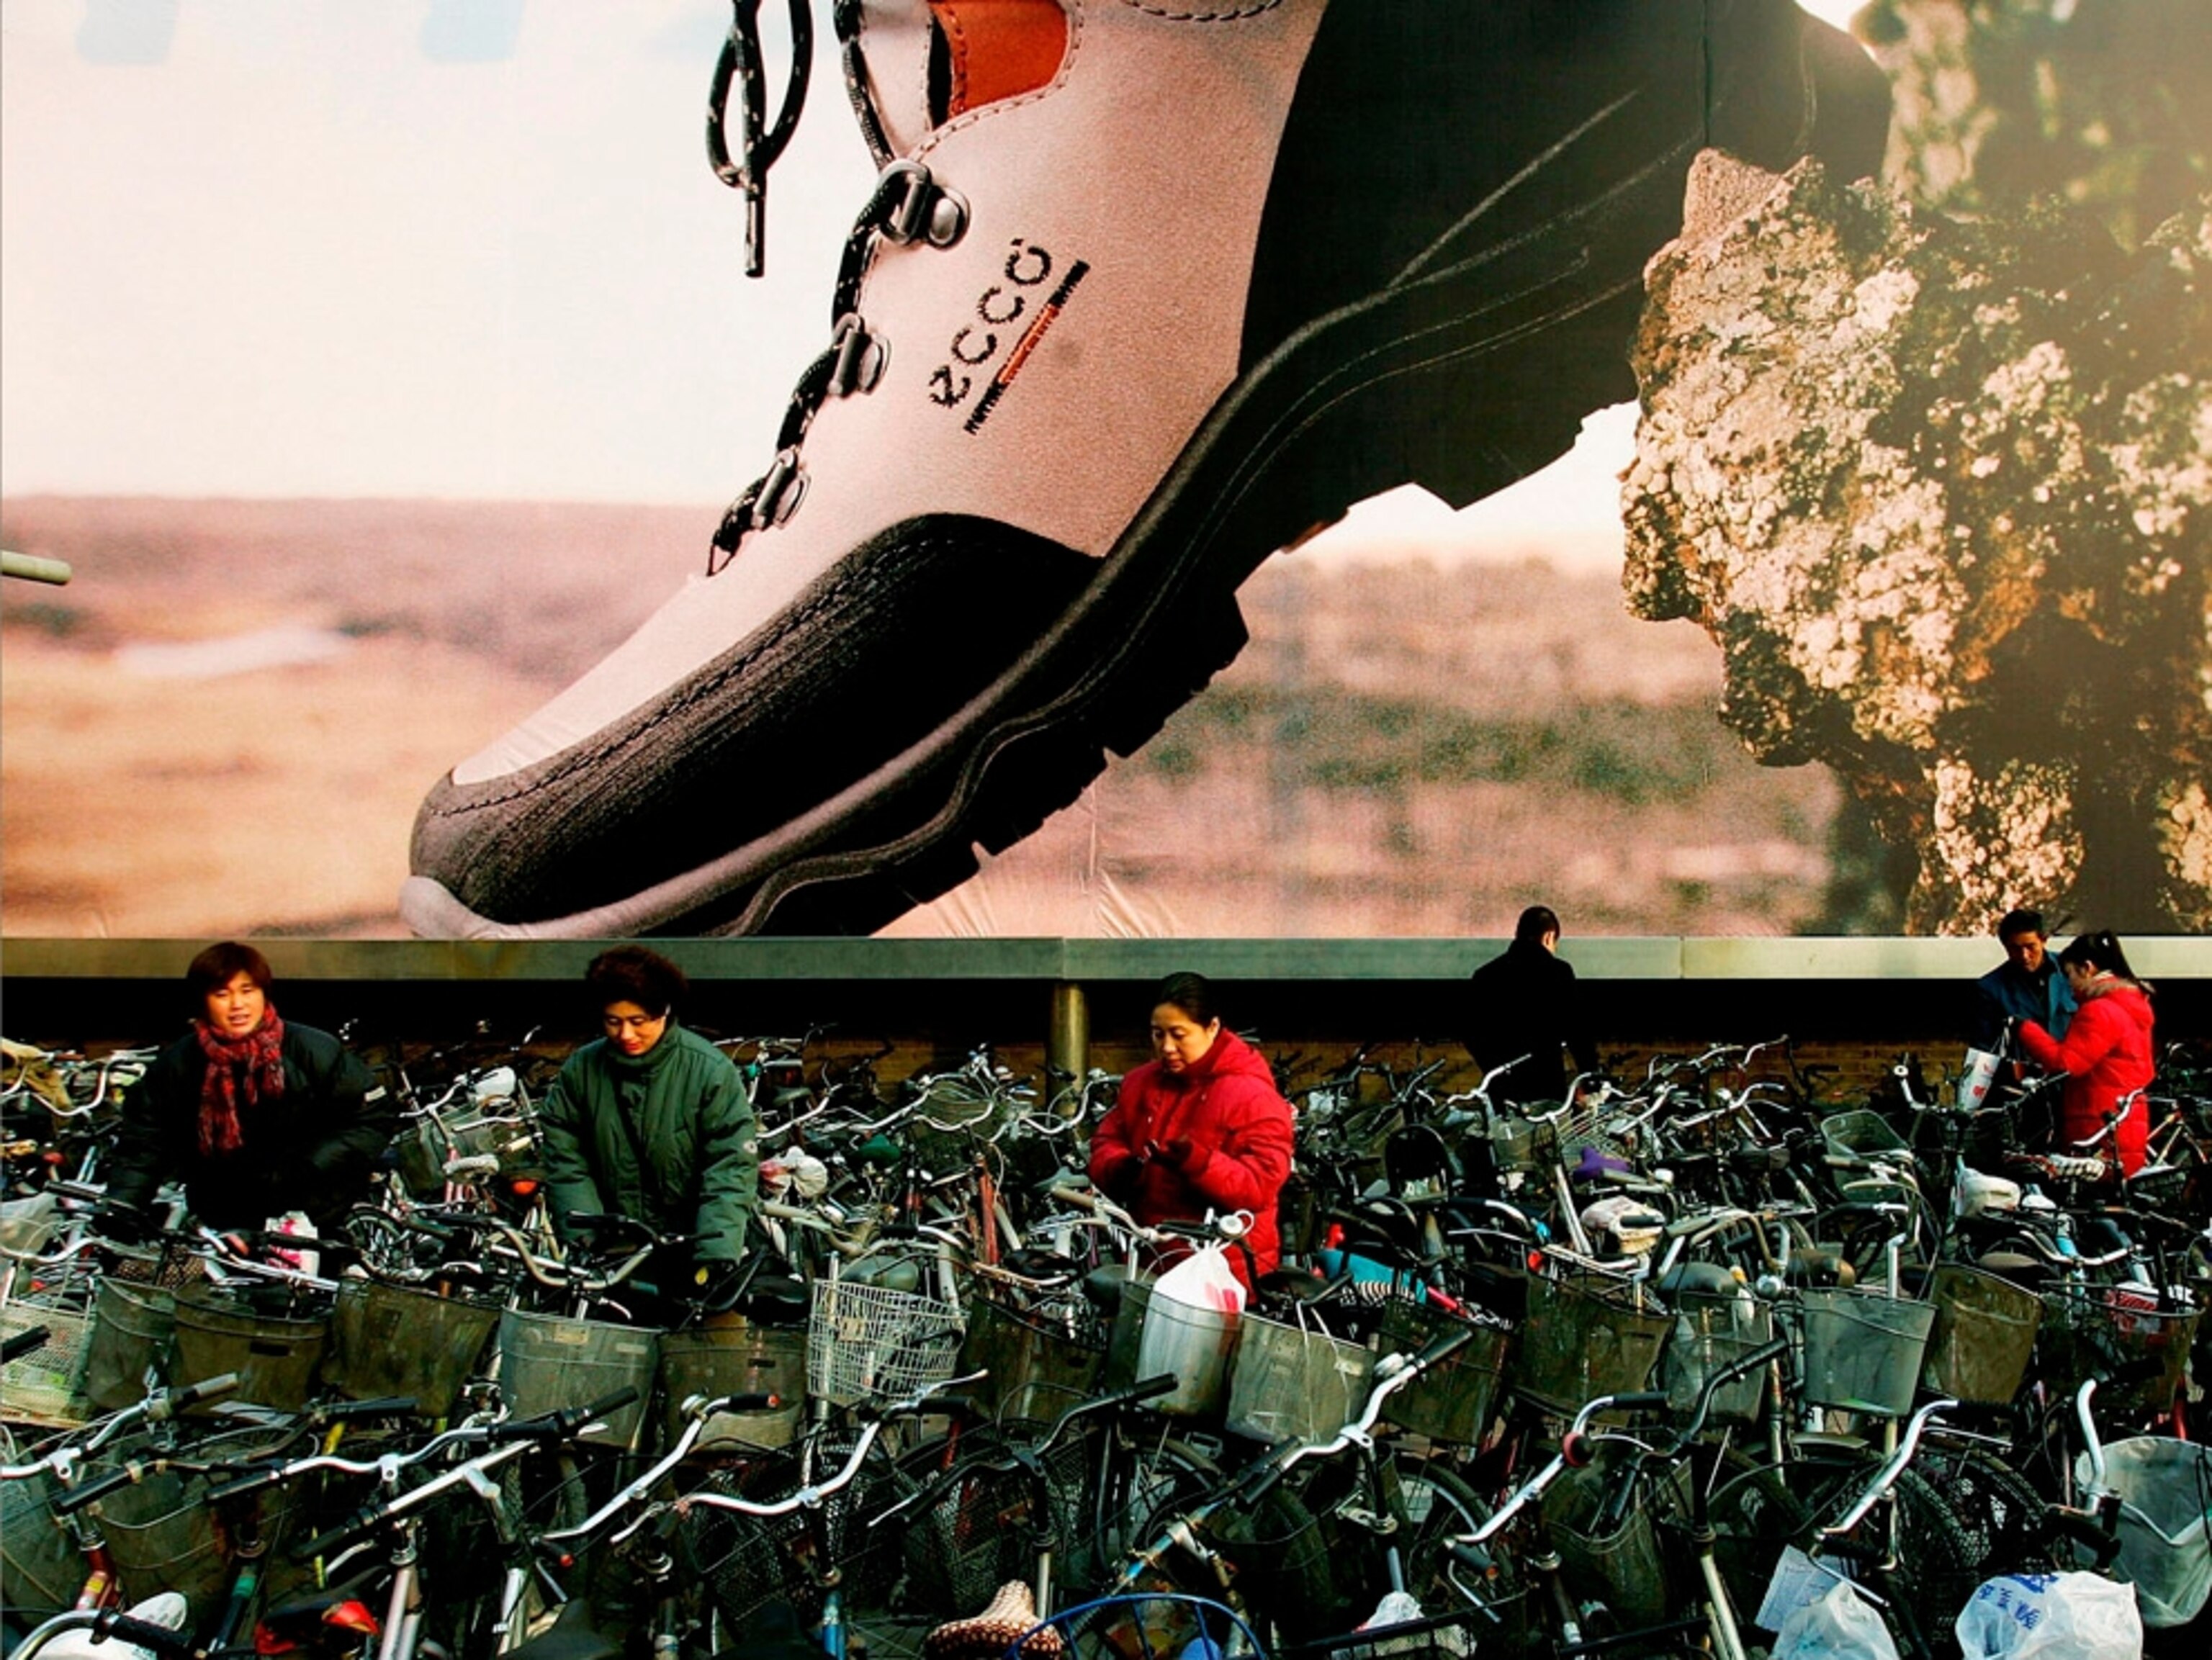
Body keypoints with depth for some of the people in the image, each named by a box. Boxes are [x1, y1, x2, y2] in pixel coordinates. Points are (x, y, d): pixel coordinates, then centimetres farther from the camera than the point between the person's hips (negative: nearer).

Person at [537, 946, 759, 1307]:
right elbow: (565, 1166, -1)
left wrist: (716, 1254, -25)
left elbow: (731, 1169, -14)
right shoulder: (580, 1071, 0)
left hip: (688, 1259, -2)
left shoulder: (710, 1072, -10)